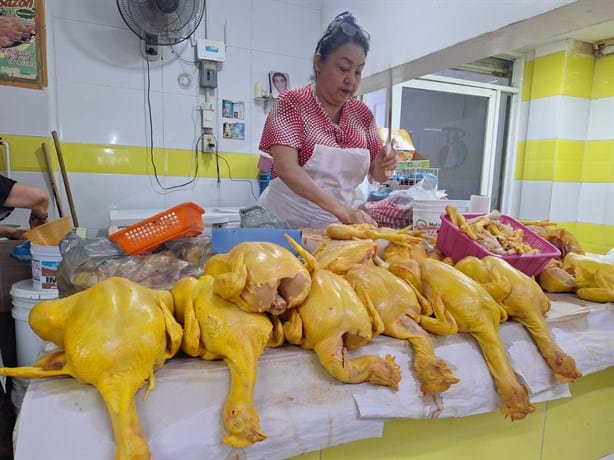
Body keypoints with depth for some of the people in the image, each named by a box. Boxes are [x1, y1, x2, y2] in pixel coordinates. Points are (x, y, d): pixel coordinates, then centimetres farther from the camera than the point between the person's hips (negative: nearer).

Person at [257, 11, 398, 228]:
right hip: (286, 221, -4)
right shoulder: (291, 103, -6)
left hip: (338, 224, 4)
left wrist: (383, 166, -12)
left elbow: (376, 174, 11)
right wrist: (339, 209, -31)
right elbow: (286, 167, -20)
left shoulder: (362, 113, 7)